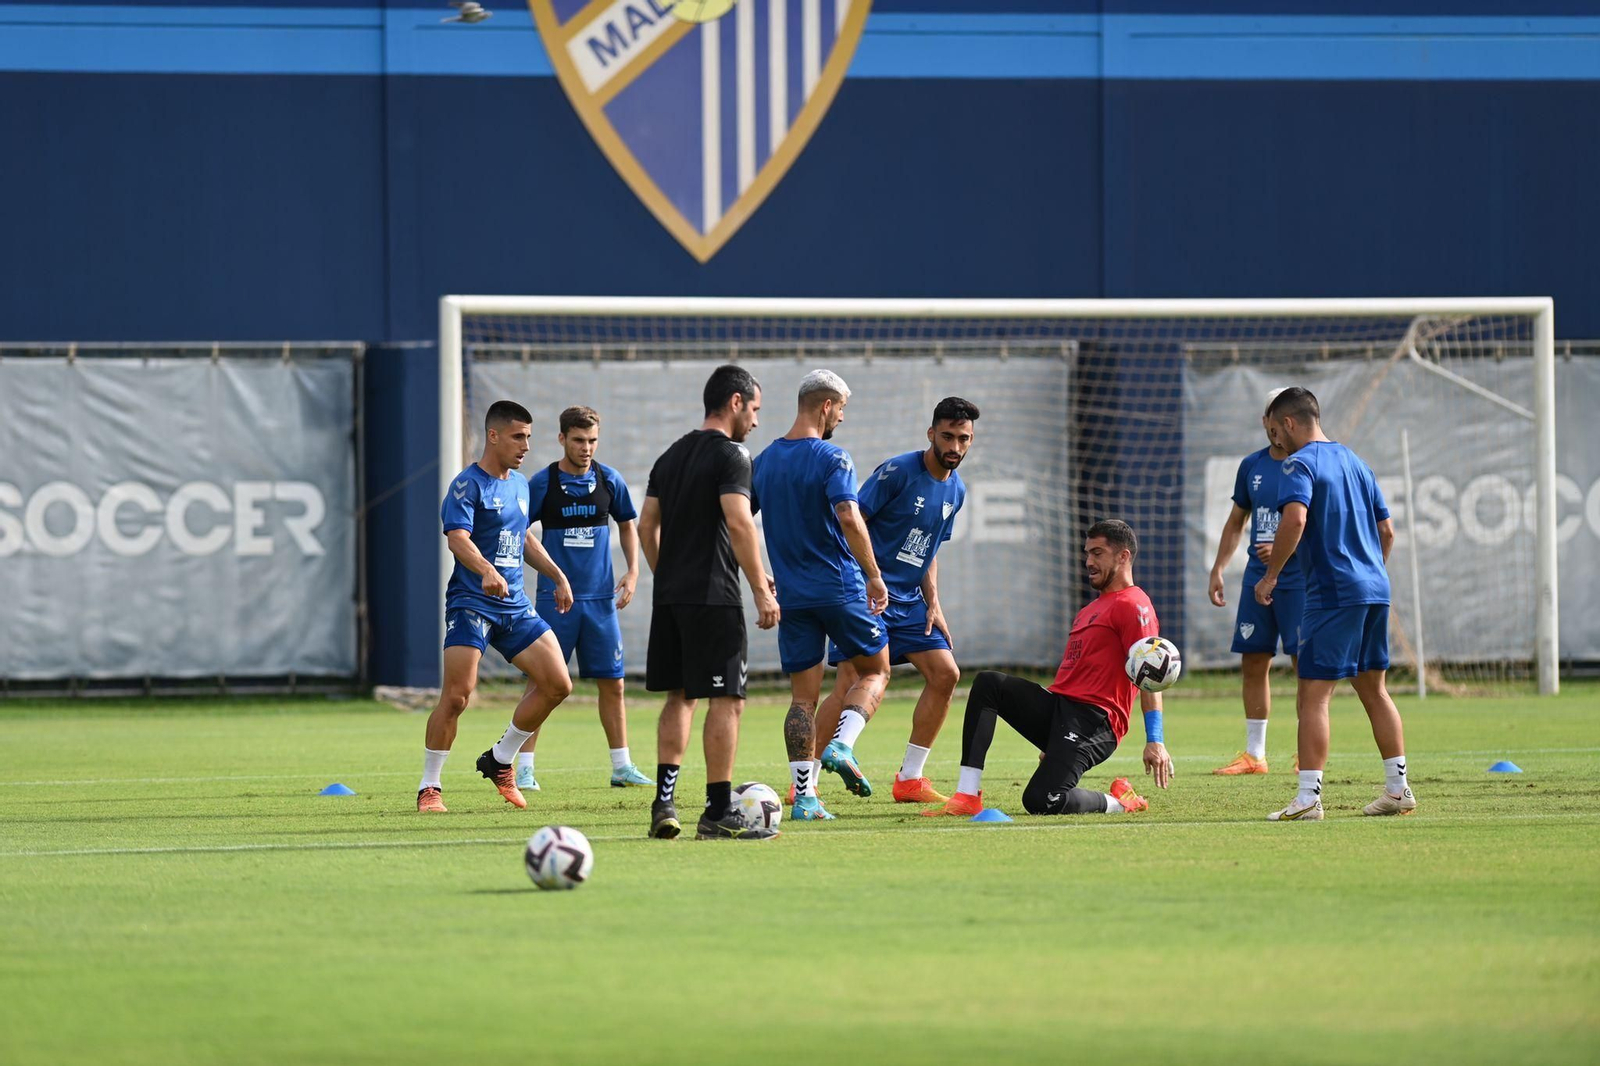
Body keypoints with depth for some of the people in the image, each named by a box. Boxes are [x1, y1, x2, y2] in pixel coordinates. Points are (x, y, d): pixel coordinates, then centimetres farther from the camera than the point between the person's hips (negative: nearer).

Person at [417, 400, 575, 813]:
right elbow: (457, 538, -24)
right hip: (470, 603, -7)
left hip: (514, 604, 7)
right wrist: (486, 571, -41)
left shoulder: (519, 485, 15)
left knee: (557, 684, 0)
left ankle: (500, 761, 16)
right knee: (456, 695, -15)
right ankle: (430, 787, -3)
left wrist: (557, 576, 26)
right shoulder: (468, 484, -10)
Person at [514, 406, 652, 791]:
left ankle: (622, 766, 14)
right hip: (555, 597, -3)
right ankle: (524, 769, -1)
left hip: (600, 598, 3)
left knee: (612, 683, 5)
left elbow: (628, 525, 17)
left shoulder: (609, 481, 3)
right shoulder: (542, 483, -5)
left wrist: (632, 572, 5)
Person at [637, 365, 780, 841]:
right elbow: (738, 523, -19)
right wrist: (762, 591, -17)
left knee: (679, 696, 15)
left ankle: (664, 801, 7)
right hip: (713, 596, -8)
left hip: (669, 594, 8)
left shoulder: (671, 456, 16)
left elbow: (646, 527, 17)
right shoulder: (729, 455, -9)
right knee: (726, 700, -4)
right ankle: (718, 814, -7)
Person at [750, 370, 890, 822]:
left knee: (803, 696, 6)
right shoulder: (832, 459, -10)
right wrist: (874, 577, -17)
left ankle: (803, 795, 0)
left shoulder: (764, 461, 9)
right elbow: (849, 519, -23)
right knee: (875, 670, 13)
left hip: (792, 596, 5)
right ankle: (842, 745, -10)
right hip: (841, 589, -5)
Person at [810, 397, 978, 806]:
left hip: (908, 601, 8)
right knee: (851, 683, -16)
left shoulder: (955, 490, 11)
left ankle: (910, 780, 9)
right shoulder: (897, 472, -13)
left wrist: (933, 603, 11)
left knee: (945, 673, 0)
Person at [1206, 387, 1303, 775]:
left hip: (1297, 579, -6)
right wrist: (1217, 570, 14)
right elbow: (1236, 521, 20)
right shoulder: (1252, 466, 11)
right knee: (1253, 663, 5)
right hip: (1257, 579, 6)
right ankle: (1253, 754, 11)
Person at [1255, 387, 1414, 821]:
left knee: (1313, 695, -7)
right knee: (1375, 690, 15)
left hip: (1332, 594, -8)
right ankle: (1398, 789, 16)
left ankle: (1308, 797, -13)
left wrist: (1271, 574, -15)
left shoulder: (1300, 463, -7)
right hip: (1375, 590, 8)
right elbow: (1387, 530, 20)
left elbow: (1295, 518, -23)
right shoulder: (1356, 462, 18)